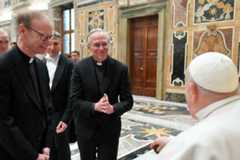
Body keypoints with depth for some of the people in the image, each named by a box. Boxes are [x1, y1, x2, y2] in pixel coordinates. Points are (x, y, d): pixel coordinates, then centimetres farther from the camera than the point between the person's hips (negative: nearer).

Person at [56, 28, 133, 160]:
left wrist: (113, 108, -26)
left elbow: (128, 101, -6)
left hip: (110, 128, 0)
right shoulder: (80, 67, -8)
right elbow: (74, 100, -10)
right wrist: (94, 106, -26)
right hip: (85, 128, 1)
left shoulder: (120, 68, -7)